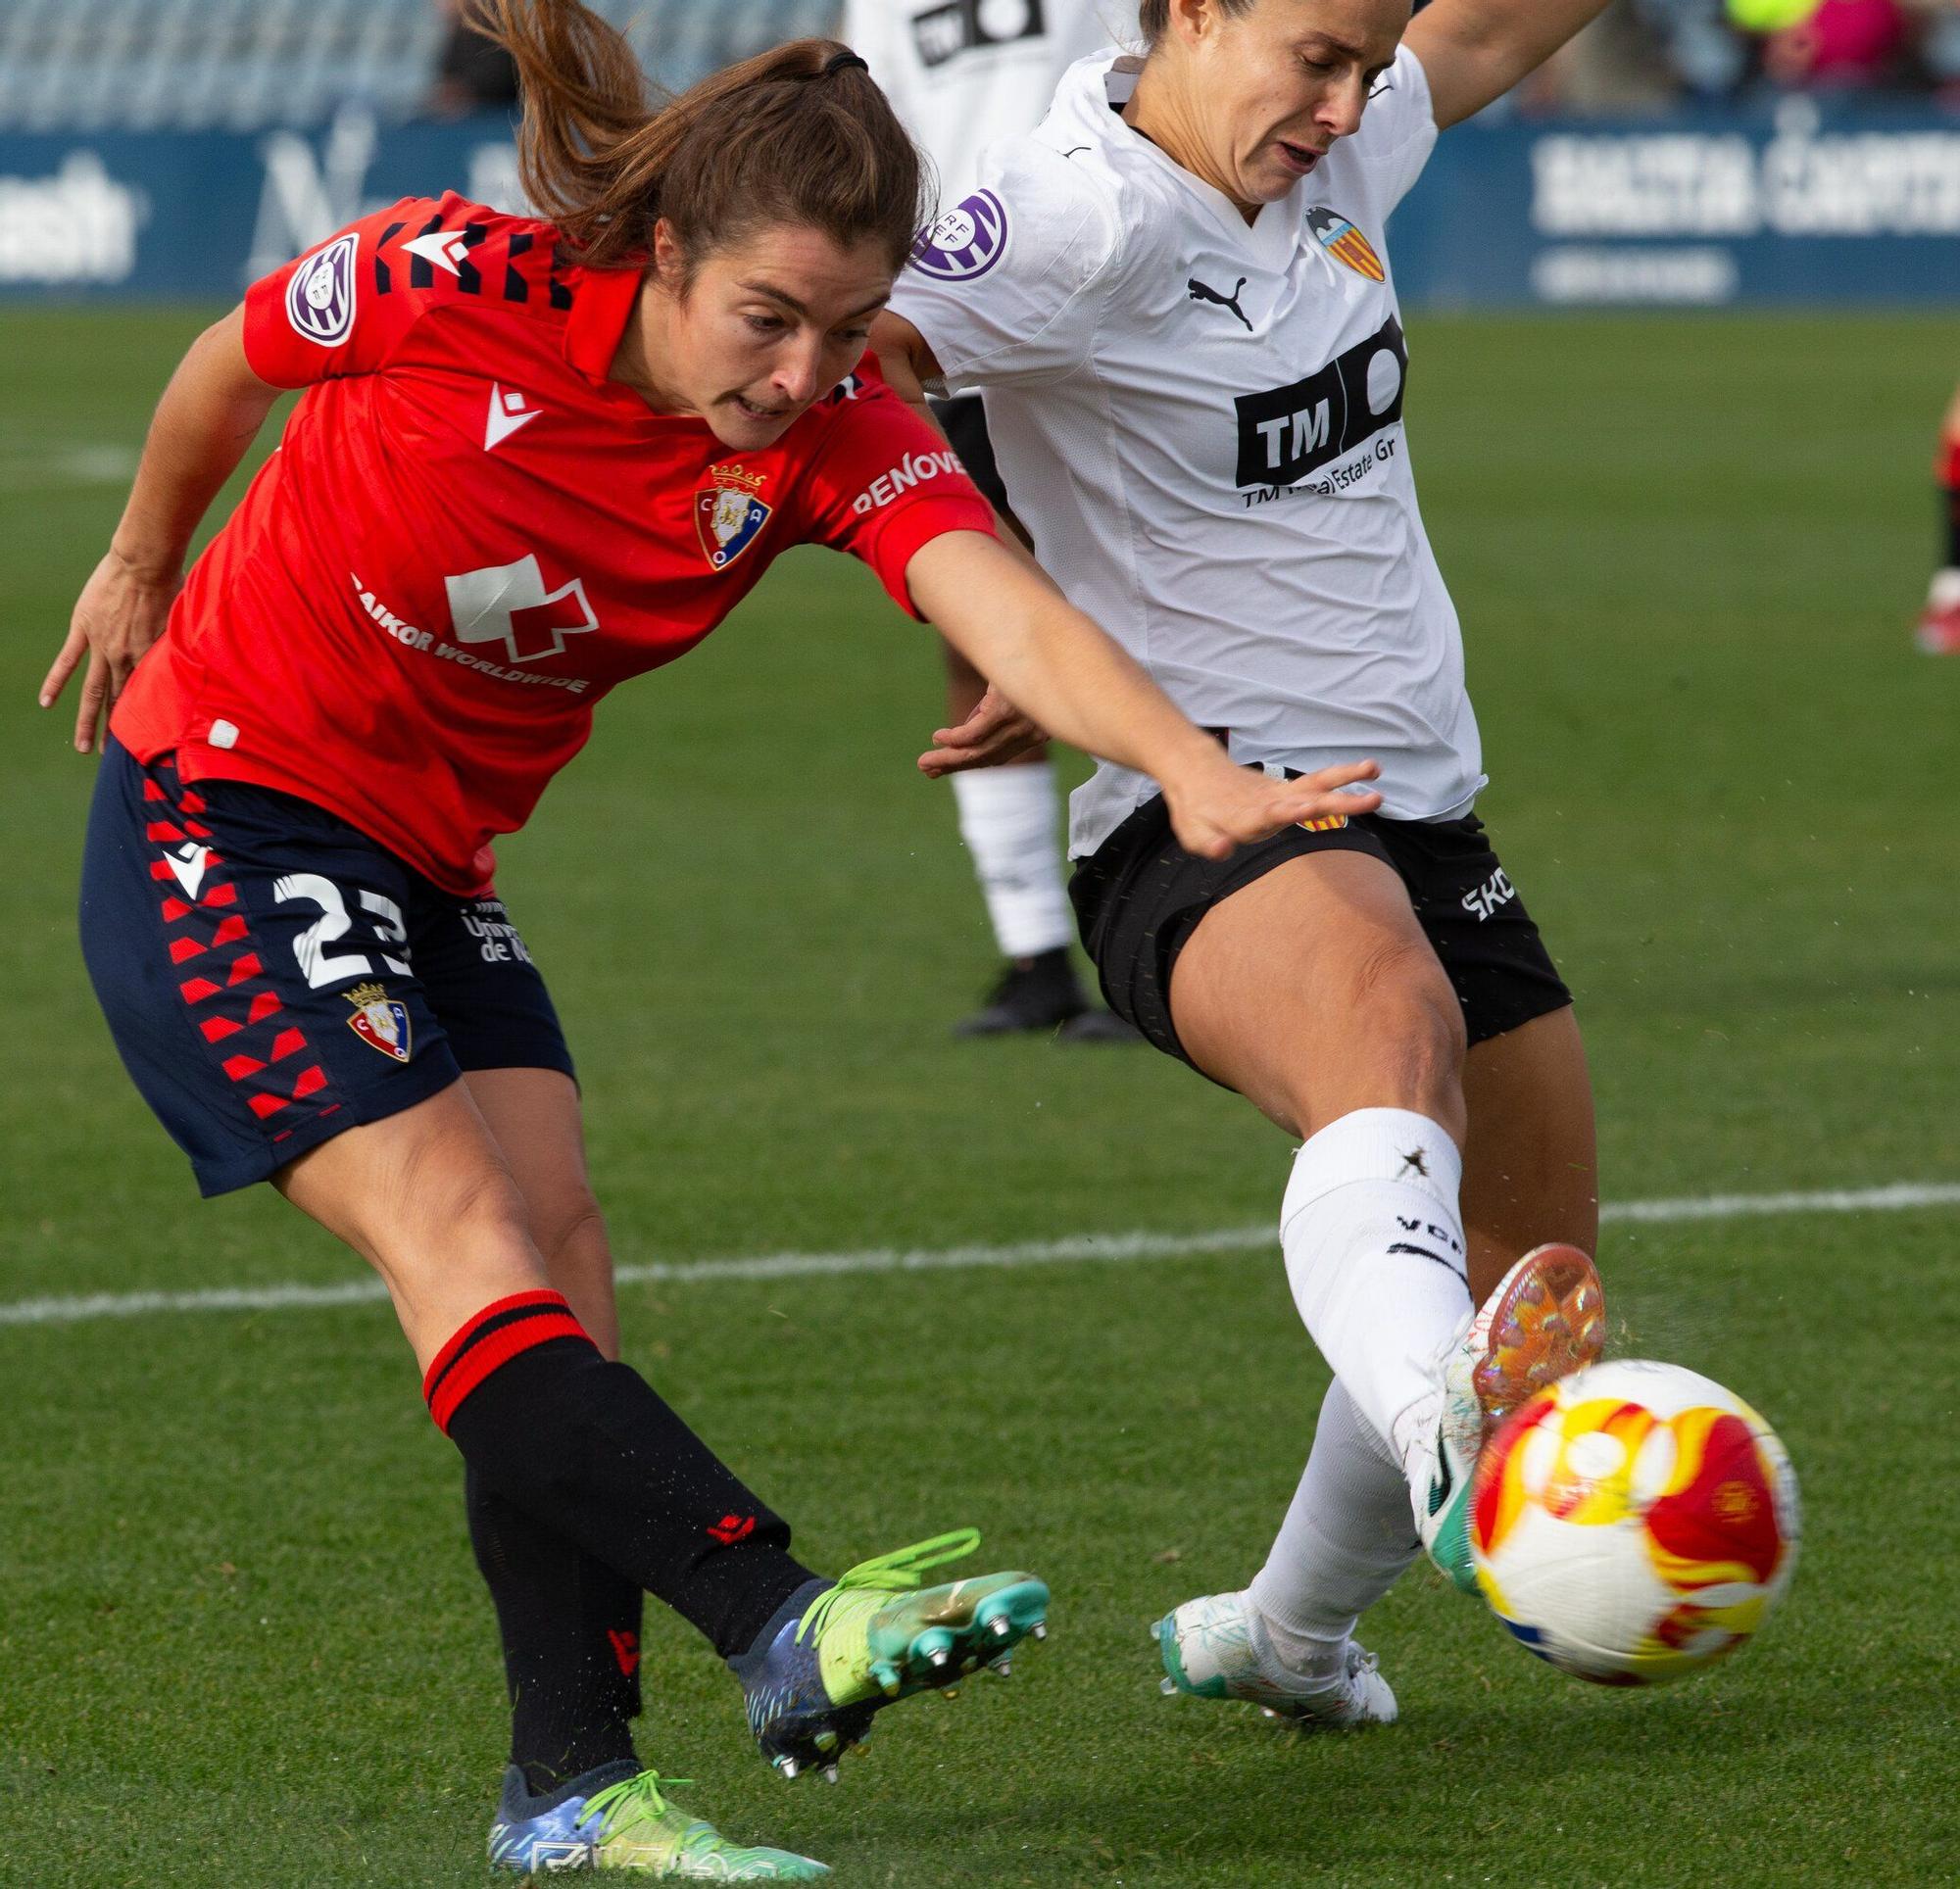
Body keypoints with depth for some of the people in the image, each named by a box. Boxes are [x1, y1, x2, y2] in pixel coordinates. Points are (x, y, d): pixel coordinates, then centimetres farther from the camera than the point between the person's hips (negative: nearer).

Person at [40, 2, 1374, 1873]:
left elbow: (1007, 609, -31)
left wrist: (1193, 769, -49)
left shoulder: (832, 431, -13)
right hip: (217, 818, -6)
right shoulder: (454, 285, -23)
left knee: (556, 1258, -5)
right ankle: (782, 1628, -32)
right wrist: (141, 564, 15)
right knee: (458, 1234, -19)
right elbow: (230, 365, -2)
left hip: (430, 868, 6)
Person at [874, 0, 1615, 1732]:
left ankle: (1288, 1635, 38)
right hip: (1205, 819, -9)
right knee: (1386, 1013, -41)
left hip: (1415, 812, 9)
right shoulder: (1090, 214, -16)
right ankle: (1439, 1430, -72)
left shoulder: (1330, 158, 8)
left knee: (1540, 1278, 15)